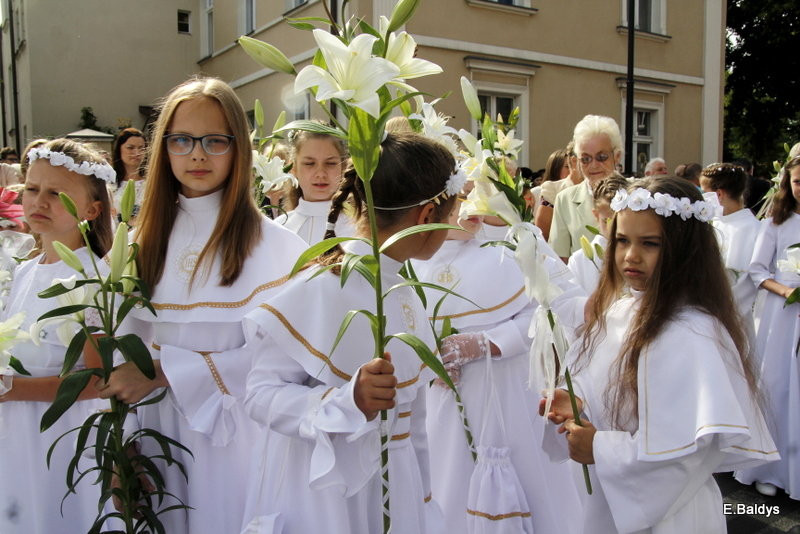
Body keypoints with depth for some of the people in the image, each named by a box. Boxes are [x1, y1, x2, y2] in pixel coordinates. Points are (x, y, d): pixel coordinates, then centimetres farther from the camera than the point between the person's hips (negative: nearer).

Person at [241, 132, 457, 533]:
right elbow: (261, 393, -19)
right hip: (323, 489, -6)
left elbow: (411, 414, 8)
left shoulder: (405, 292, 1)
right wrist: (348, 401, -33)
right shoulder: (319, 289, -22)